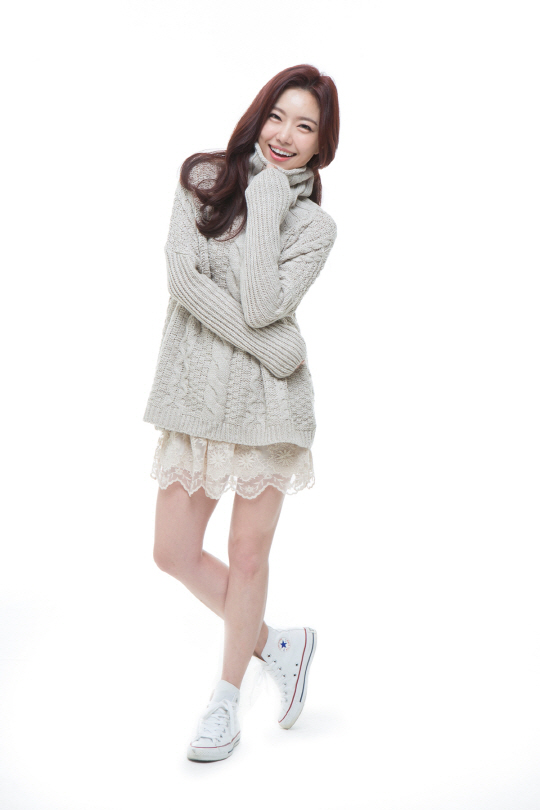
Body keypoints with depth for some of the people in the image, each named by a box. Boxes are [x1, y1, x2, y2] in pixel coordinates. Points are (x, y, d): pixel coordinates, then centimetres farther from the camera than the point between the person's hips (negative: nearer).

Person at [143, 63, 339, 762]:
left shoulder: (314, 226, -1)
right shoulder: (204, 178, 4)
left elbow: (262, 306, -17)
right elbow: (180, 274, -11)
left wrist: (265, 203, -12)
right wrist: (267, 344, -16)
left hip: (266, 398, -3)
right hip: (196, 390, 3)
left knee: (248, 554, 6)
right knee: (173, 552, 6)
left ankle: (226, 696, 29)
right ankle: (276, 643, 29)